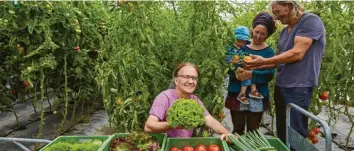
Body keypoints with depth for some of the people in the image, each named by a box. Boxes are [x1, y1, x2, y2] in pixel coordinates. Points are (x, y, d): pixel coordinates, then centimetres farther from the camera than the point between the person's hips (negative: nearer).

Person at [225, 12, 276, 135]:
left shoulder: (268, 51, 2)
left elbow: (269, 74, -9)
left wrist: (252, 74, -26)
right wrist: (236, 71, -24)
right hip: (237, 93, 0)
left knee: (253, 130, 12)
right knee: (238, 129, 8)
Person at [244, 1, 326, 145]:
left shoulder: (311, 21, -9)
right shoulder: (284, 31, 16)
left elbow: (297, 53, -20)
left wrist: (264, 61, -16)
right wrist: (255, 66, 6)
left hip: (298, 87, -8)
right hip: (280, 86, 8)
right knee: (281, 133, 15)